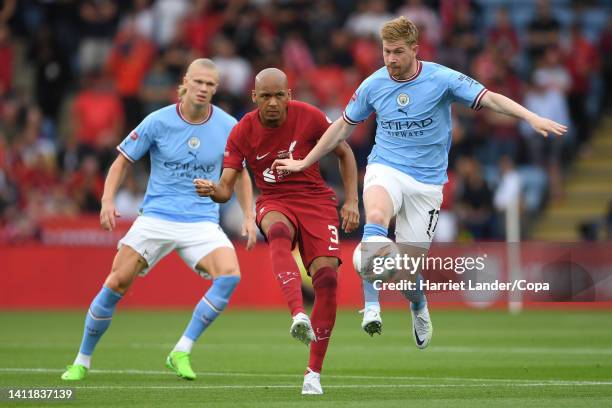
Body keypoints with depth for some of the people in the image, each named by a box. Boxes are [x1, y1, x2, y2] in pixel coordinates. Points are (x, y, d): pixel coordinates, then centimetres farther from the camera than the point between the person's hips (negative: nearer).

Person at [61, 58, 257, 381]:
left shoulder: (228, 127, -1)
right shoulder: (158, 121, -6)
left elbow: (239, 173, 14)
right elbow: (123, 160, 4)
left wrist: (249, 216, 5)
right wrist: (108, 200, -10)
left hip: (202, 222, 1)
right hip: (155, 218, -1)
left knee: (230, 275, -25)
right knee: (116, 284, -9)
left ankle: (181, 353, -16)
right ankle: (82, 362, 11)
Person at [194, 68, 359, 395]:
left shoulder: (309, 117, -9)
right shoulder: (242, 132, -8)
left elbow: (345, 153, 6)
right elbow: (226, 189, -8)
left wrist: (351, 200, -2)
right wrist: (212, 190, -32)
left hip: (316, 200, 0)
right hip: (275, 202, 0)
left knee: (327, 279, -16)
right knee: (278, 233, -39)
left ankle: (314, 373, -4)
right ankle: (298, 315, -57)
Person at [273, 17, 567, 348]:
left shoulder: (441, 79, -8)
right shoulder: (372, 85, 1)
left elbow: (490, 99, -15)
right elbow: (343, 128, 15)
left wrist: (531, 118, -31)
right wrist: (304, 162, 19)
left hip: (427, 181, -1)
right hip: (385, 170, 1)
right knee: (376, 216, -35)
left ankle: (419, 308, 37)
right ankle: (371, 306, -38)